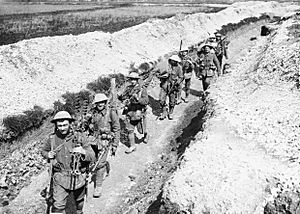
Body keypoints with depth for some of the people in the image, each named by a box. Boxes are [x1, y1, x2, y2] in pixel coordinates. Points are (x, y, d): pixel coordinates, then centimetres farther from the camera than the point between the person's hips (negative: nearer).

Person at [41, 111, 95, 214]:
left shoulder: (80, 137, -12)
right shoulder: (52, 139, -6)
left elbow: (92, 157, -13)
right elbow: (43, 151, 15)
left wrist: (83, 152, -34)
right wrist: (48, 155, -8)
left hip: (78, 177, 0)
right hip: (60, 178, 0)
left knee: (79, 200, 22)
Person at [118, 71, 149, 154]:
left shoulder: (142, 89, -12)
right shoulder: (128, 88, 1)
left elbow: (146, 101, -20)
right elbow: (123, 98, 12)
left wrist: (138, 99, -33)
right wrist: (120, 97, -11)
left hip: (139, 112, -4)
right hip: (129, 112, 4)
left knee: (141, 130, 9)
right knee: (130, 130, 6)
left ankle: (145, 135, 44)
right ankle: (132, 146, 19)